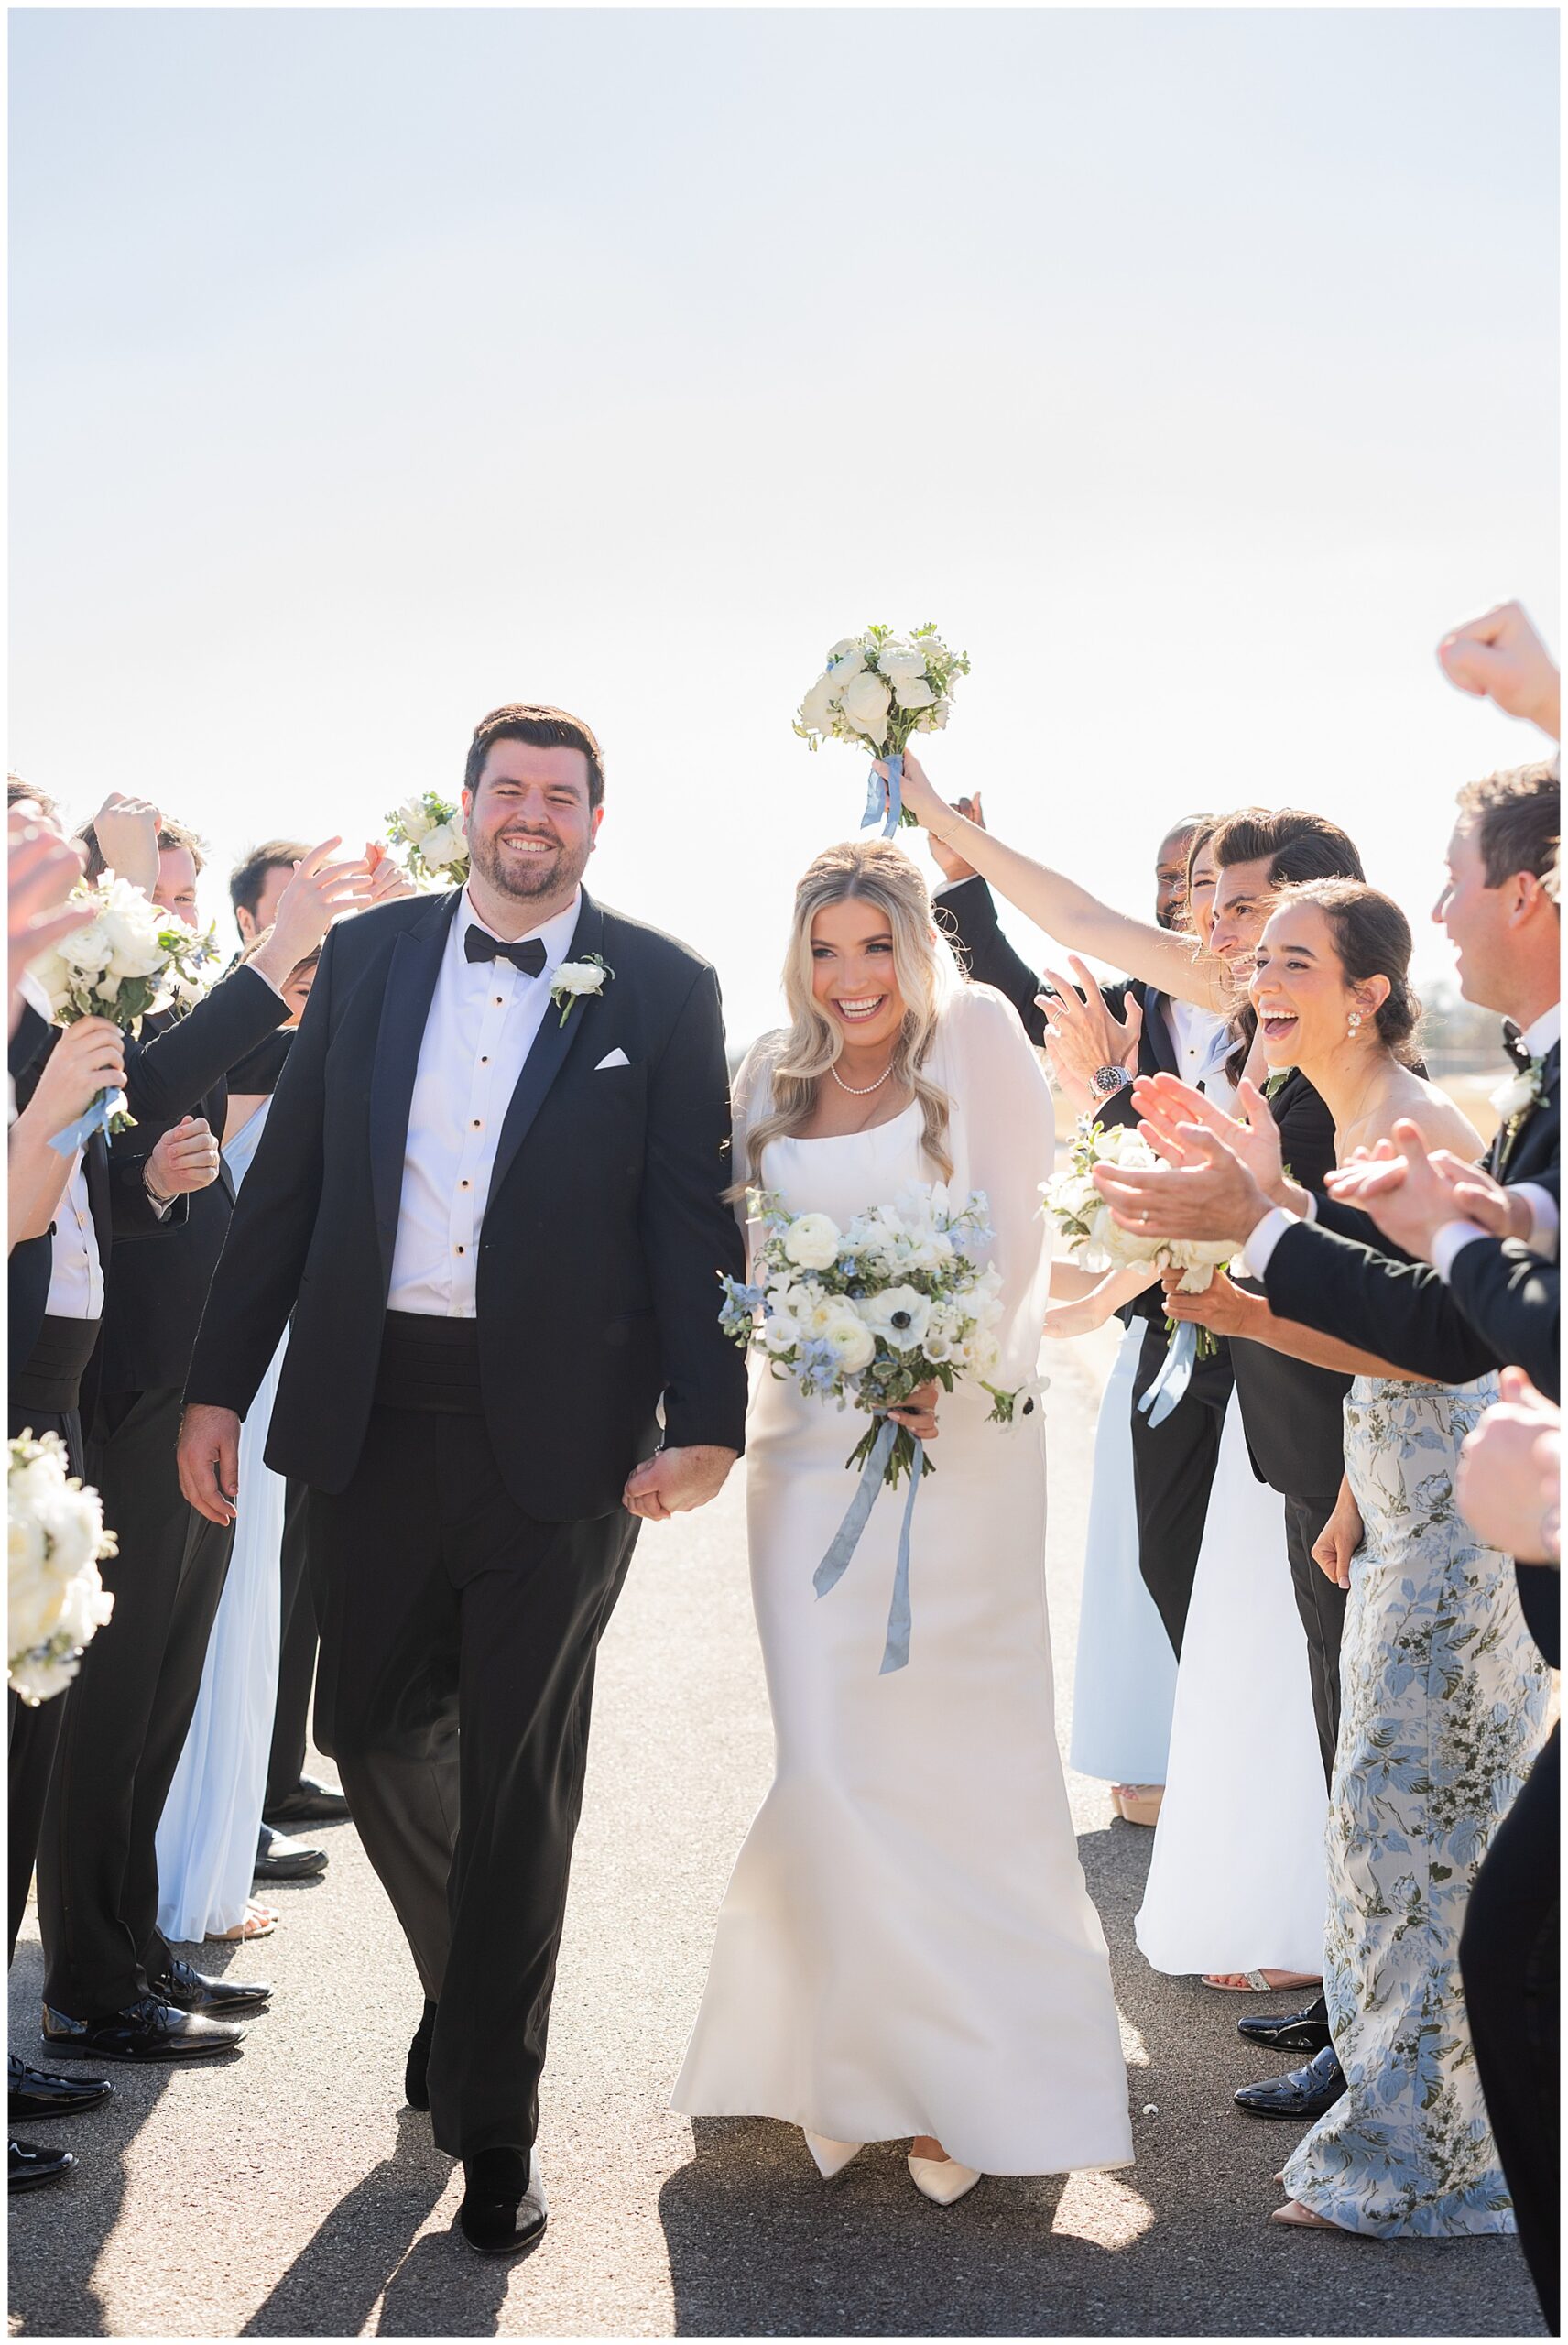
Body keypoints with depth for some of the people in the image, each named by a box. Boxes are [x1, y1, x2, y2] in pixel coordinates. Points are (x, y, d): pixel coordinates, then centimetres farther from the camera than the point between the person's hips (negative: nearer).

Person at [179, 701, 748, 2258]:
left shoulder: (661, 989, 1)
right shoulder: (368, 957, 9)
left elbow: (692, 1211, -3)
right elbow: (287, 1181, 9)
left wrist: (706, 1420, -12)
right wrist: (220, 1384, 6)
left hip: (557, 1429, -3)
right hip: (373, 1412, 3)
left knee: (519, 1775, 5)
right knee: (371, 1732, 12)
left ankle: (494, 2116, 19)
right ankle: (471, 1983, 41)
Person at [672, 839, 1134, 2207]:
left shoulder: (976, 1037, 0)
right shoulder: (775, 1076, 12)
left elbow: (1023, 1231, -6)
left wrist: (952, 1372, -19)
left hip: (955, 1439, -3)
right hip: (810, 1445, 3)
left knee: (956, 1759, 2)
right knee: (829, 1762, 0)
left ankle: (979, 2079, 13)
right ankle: (855, 2058, 14)